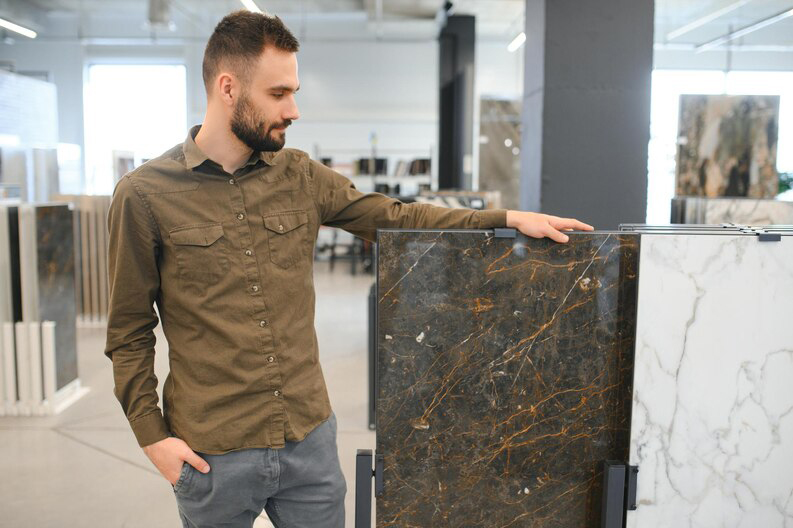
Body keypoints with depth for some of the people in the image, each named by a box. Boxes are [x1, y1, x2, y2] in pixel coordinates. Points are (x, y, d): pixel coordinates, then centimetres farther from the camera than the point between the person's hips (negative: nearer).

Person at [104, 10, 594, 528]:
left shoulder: (300, 176, 2)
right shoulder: (144, 195, -8)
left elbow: (394, 216, 6)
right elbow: (129, 332, -2)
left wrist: (508, 217, 1)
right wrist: (152, 434, -8)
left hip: (310, 437, 4)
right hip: (213, 454, -3)